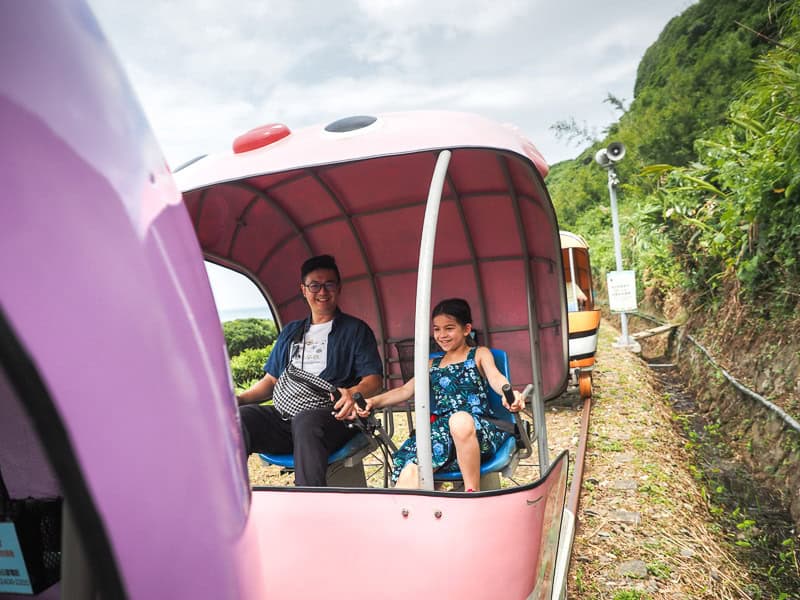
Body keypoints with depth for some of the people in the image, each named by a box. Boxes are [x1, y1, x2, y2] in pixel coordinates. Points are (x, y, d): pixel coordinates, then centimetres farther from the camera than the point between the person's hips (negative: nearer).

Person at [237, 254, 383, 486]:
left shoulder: (355, 330, 11)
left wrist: (353, 393, -23)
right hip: (285, 415, 5)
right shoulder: (291, 332, 27)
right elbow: (271, 380, 27)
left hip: (331, 417, -4)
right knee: (240, 417, -24)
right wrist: (240, 398, 7)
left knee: (305, 421, -38)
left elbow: (374, 378, 1)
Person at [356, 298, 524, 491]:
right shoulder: (432, 365, 27)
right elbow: (405, 390, 18)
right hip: (439, 429, 4)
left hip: (476, 427, -3)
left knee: (460, 419, -40)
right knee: (409, 475, -25)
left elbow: (495, 377, -5)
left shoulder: (479, 354, 15)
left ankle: (473, 492, -27)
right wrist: (373, 401, -1)